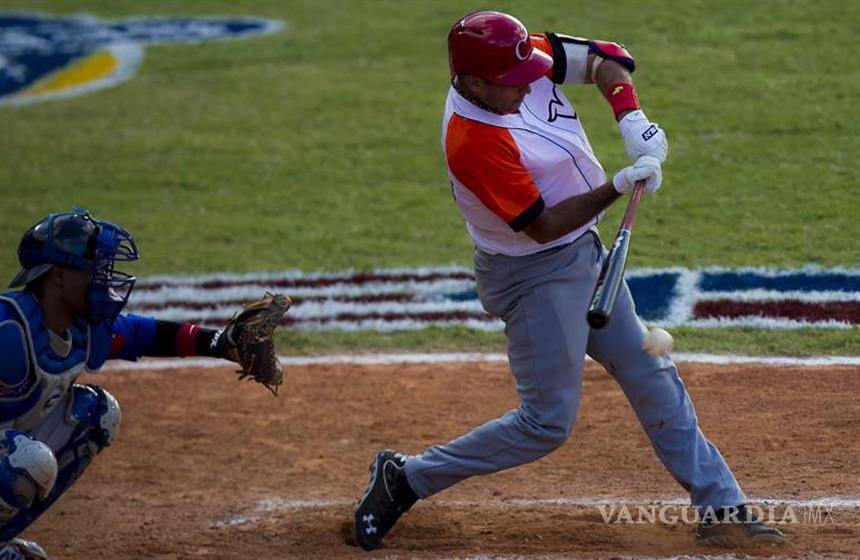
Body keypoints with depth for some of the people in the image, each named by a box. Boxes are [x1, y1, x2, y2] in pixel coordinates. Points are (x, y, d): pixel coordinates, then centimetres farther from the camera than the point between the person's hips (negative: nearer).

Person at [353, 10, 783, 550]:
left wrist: (631, 118, -17)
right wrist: (619, 186, -32)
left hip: (585, 253, 9)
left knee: (652, 378, 13)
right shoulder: (473, 141, -32)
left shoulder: (525, 59, -10)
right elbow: (542, 225, -26)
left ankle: (722, 508, 22)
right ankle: (405, 478, 9)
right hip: (534, 277, -9)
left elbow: (605, 57, 0)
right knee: (547, 423, -3)